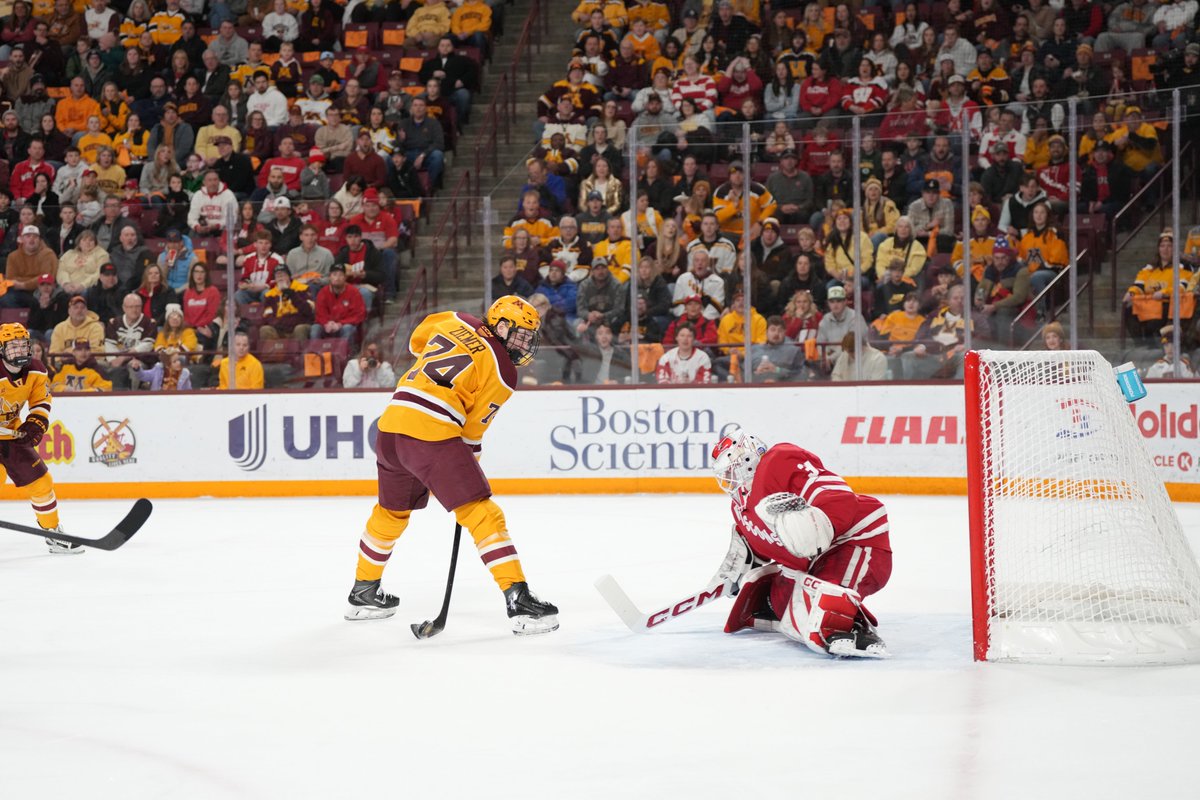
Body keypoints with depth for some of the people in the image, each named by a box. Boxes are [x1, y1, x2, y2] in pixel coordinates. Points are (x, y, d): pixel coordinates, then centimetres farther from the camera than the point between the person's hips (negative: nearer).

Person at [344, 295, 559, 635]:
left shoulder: (456, 322, 15)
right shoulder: (502, 374, 1)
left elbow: (417, 341, 34)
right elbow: (474, 426, 5)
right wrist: (469, 460, 19)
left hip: (391, 424, 7)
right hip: (433, 433, -7)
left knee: (391, 512, 27)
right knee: (482, 514, -6)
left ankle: (363, 593, 41)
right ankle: (519, 601, -14)